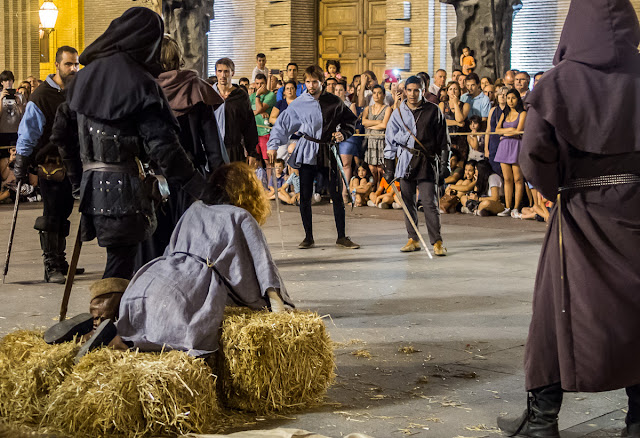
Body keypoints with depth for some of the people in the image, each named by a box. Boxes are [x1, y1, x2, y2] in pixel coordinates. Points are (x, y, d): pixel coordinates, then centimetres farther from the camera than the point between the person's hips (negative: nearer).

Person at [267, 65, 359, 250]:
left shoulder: (334, 102, 3)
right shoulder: (298, 104, 0)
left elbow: (350, 120, 16)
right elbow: (283, 124, 1)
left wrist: (343, 133, -2)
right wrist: (273, 145, -10)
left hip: (328, 151, 1)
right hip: (307, 153, 0)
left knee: (337, 195, 0)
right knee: (305, 196, -1)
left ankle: (341, 237, 10)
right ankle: (308, 237, 12)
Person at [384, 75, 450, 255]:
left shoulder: (433, 111, 3)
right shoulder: (398, 113, 9)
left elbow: (443, 140, 7)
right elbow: (390, 142, 12)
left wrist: (444, 164, 2)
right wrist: (388, 166, 8)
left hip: (428, 162, -3)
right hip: (406, 162, 3)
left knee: (430, 203, -8)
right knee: (408, 203, 5)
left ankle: (437, 242, -4)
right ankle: (413, 239, 15)